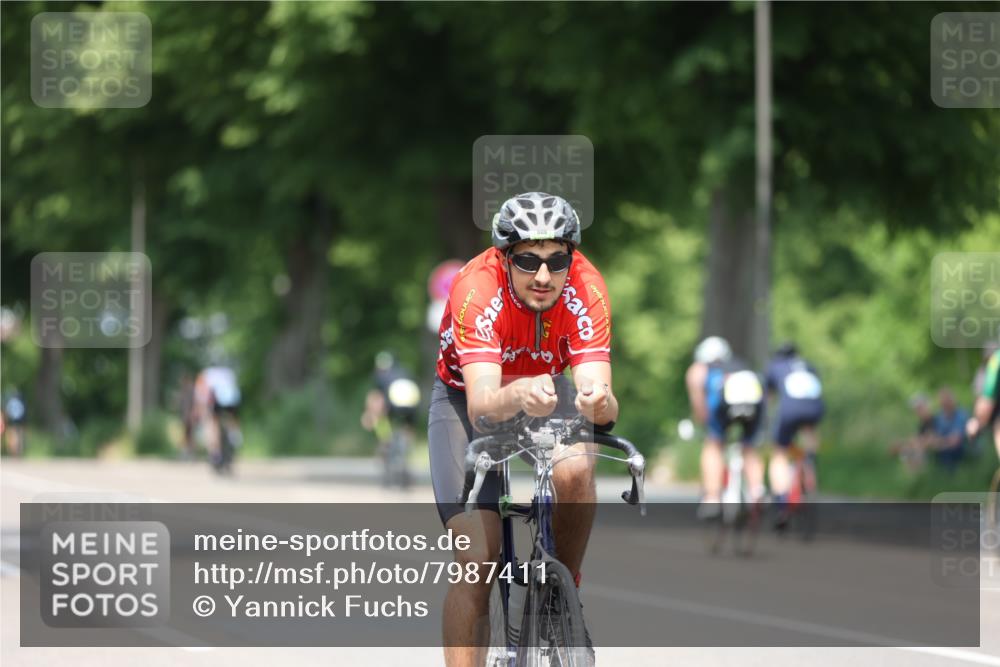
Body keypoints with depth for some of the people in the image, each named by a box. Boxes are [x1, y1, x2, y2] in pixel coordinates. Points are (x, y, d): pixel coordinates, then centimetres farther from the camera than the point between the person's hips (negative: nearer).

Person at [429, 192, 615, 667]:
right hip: (465, 398, -2)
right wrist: (519, 395, -66)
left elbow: (602, 400, -35)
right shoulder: (476, 289, -34)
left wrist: (600, 403, -59)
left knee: (574, 472, -32)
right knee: (477, 563, -15)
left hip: (547, 386, 2)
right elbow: (481, 406, -44)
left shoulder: (585, 288, -28)